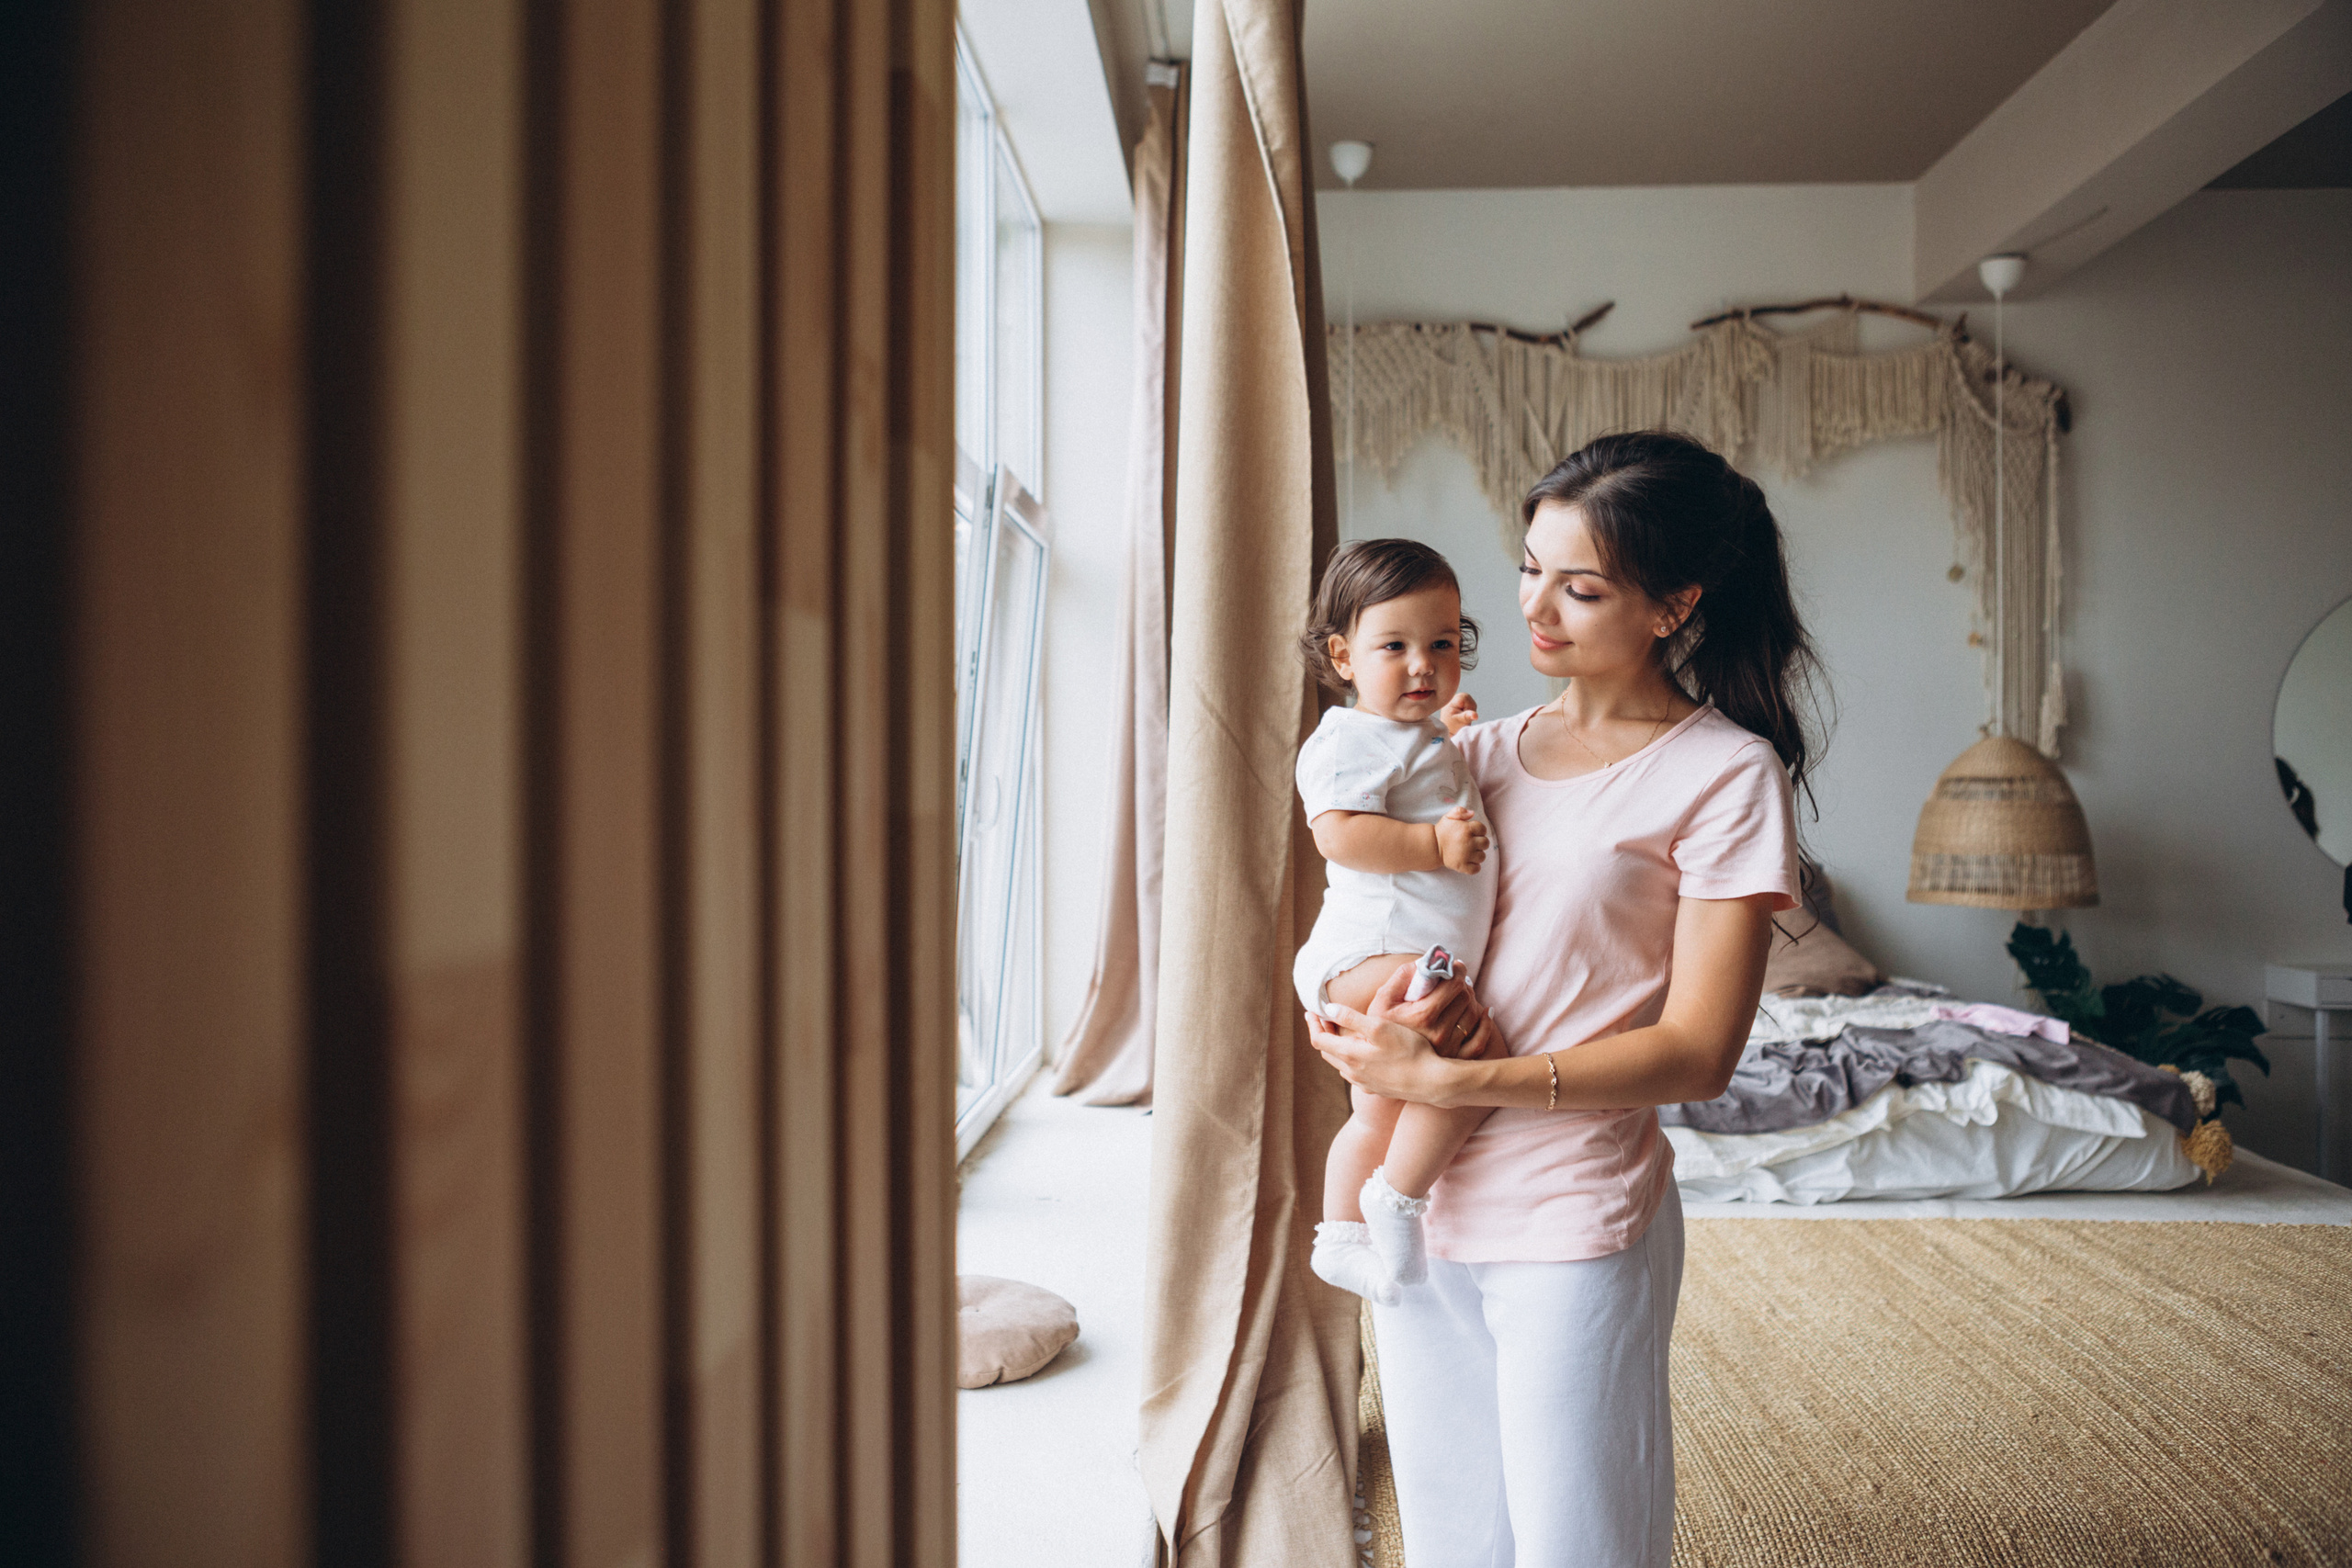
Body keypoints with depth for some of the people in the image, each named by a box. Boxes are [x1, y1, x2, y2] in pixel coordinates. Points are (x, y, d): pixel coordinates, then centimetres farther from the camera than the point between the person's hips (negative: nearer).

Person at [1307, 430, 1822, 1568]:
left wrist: (1449, 1080, -19)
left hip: (1575, 1222, -5)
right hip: (1422, 1205, 6)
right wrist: (1408, 1008, -10)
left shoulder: (1726, 774, -8)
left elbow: (1697, 1052, -13)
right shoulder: (1481, 753, 9)